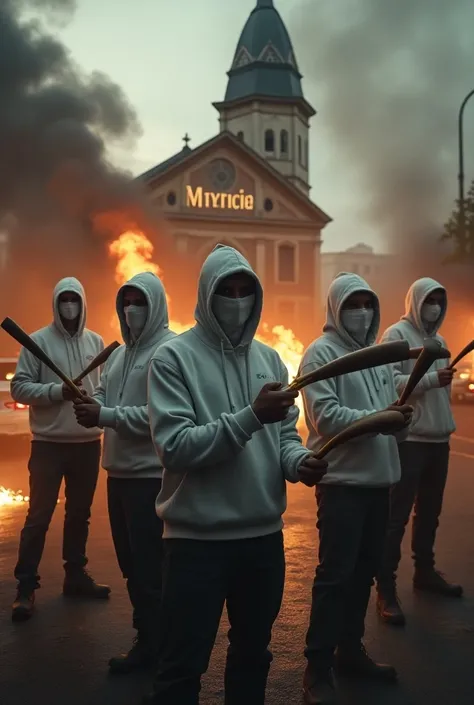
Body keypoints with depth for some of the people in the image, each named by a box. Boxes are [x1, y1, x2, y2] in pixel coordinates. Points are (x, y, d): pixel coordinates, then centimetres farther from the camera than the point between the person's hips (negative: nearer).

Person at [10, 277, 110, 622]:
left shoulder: (96, 342, 7)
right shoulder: (38, 341, -5)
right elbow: (19, 387, -9)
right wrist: (57, 391, -21)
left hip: (89, 443, 4)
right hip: (49, 443, -4)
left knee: (80, 513, 15)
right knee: (39, 515, -1)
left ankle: (76, 575, 28)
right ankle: (26, 586, 7)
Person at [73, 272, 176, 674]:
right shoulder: (120, 353, 16)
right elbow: (103, 395, 14)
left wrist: (105, 416, -24)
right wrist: (89, 406, -10)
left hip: (151, 474, -9)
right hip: (119, 470, 9)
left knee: (148, 565, 1)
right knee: (130, 560, 17)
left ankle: (152, 644, 15)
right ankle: (146, 633, 31)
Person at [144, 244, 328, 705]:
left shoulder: (269, 358, 8)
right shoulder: (174, 358, -10)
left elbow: (285, 431, 9)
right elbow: (174, 447, -20)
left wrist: (298, 460, -14)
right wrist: (250, 416, -28)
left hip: (264, 533, 6)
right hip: (198, 538, -5)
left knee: (253, 653, 22)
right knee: (183, 666, 5)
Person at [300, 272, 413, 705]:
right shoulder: (321, 353, -9)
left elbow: (392, 412, 12)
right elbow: (326, 417, -17)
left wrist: (400, 418, -10)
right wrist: (378, 418, -25)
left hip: (378, 478, 7)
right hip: (341, 480, -7)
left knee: (364, 568, 15)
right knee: (336, 573, -4)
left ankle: (350, 650, 30)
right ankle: (318, 667, 7)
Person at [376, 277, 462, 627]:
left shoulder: (438, 339, 16)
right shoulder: (397, 335, -7)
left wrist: (448, 423, 16)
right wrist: (431, 379, -27)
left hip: (438, 439, 8)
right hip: (408, 439, -7)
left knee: (429, 511, 16)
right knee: (397, 514, -5)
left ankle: (425, 571, 31)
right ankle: (386, 589, -1)